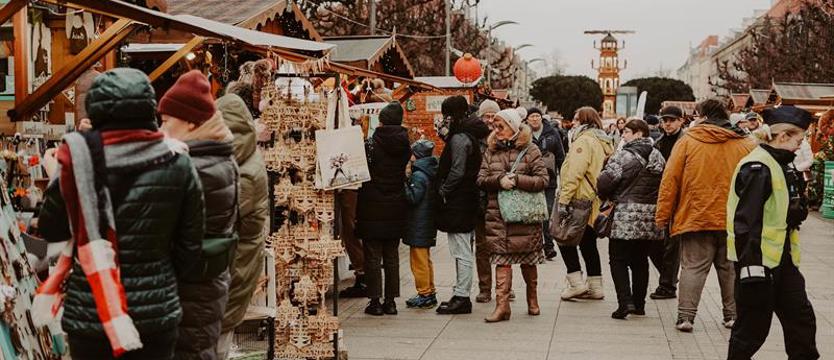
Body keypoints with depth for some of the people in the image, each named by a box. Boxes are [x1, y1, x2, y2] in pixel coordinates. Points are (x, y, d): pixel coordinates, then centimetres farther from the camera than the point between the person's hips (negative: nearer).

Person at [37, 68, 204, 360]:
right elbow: (189, 248, -1)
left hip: (91, 314, -1)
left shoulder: (81, 160, -12)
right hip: (157, 312, 1)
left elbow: (50, 230, 0)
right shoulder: (179, 166, -6)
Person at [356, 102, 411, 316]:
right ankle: (391, 301, 13)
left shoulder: (370, 144, -12)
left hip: (373, 209, -4)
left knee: (373, 256, 3)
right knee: (392, 256, 11)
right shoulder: (404, 145, 0)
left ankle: (375, 301, 3)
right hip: (396, 208, 4)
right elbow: (405, 172, 9)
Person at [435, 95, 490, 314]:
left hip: (457, 203, -10)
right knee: (463, 251, 14)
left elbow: (457, 172, -21)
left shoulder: (459, 139, -16)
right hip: (467, 200, 10)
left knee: (461, 252, -5)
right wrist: (445, 135, 7)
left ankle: (461, 298, 0)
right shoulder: (470, 135, 13)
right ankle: (461, 294, 22)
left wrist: (443, 191, -9)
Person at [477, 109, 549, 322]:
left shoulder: (530, 150, -1)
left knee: (528, 258, 10)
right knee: (502, 259, -3)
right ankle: (502, 305, -3)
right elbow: (481, 179, 3)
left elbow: (543, 180, -9)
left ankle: (532, 300, 29)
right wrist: (499, 180, -16)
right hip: (498, 214, 2)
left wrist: (516, 180, -18)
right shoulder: (491, 151, 10)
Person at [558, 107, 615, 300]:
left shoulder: (583, 141, -13)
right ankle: (595, 287, 16)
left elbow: (574, 173, -21)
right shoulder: (604, 141, 17)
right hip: (596, 202, 9)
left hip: (581, 200, -9)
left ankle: (576, 282, -3)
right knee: (588, 243, 14)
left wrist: (563, 199, -22)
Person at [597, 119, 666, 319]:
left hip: (626, 217, -6)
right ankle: (639, 304, 19)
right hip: (650, 218, 6)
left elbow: (605, 182, -16)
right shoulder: (658, 157, 10)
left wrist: (605, 197, 4)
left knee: (618, 259, 1)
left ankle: (625, 301, -12)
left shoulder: (623, 156, -12)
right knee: (640, 261, 15)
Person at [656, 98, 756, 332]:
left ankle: (685, 316, -3)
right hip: (734, 221, 2)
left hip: (695, 217, -2)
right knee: (730, 268, 14)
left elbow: (670, 180, -4)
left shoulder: (687, 141, -3)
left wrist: (663, 215, 2)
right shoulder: (745, 144, 3)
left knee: (693, 267, 2)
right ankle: (733, 315, 19)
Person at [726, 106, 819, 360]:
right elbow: (746, 221, -22)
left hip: (782, 260, 9)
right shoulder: (757, 167, -17)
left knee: (802, 318, 10)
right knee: (753, 326, 1)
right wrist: (751, 266, -24)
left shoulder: (782, 165, 12)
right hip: (758, 261, -9)